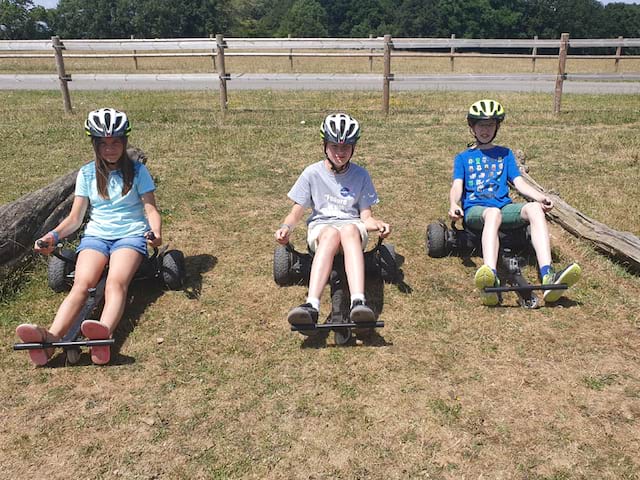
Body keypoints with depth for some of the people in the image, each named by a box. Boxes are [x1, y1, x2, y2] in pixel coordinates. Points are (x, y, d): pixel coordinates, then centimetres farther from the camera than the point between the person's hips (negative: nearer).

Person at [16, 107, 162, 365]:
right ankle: (51, 337, -52)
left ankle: (104, 334, -61)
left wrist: (156, 232, -23)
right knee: (82, 284, -28)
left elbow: (151, 209, -1)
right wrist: (53, 236, -10)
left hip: (131, 234, -2)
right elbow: (75, 217, 9)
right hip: (96, 235, 2)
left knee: (116, 282, -33)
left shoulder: (137, 171, 4)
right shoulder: (87, 173, 11)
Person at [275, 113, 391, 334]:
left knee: (349, 230, -39)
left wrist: (377, 224, -18)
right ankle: (312, 305, -57)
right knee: (331, 234, -40)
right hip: (320, 227, 0)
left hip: (353, 226, 1)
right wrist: (286, 227, -19)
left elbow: (366, 216, 5)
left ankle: (358, 302, -58)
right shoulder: (312, 173, 4)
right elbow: (296, 212, 3)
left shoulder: (360, 175, 7)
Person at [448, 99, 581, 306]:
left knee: (534, 208, -31)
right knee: (493, 213, -40)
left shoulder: (505, 154, 29)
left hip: (504, 207, 3)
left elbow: (519, 182, 14)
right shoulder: (463, 157, 22)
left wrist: (541, 197, -6)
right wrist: (453, 204, -20)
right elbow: (457, 186, 3)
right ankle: (490, 280, -64)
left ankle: (548, 277, -48)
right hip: (475, 210, -2)